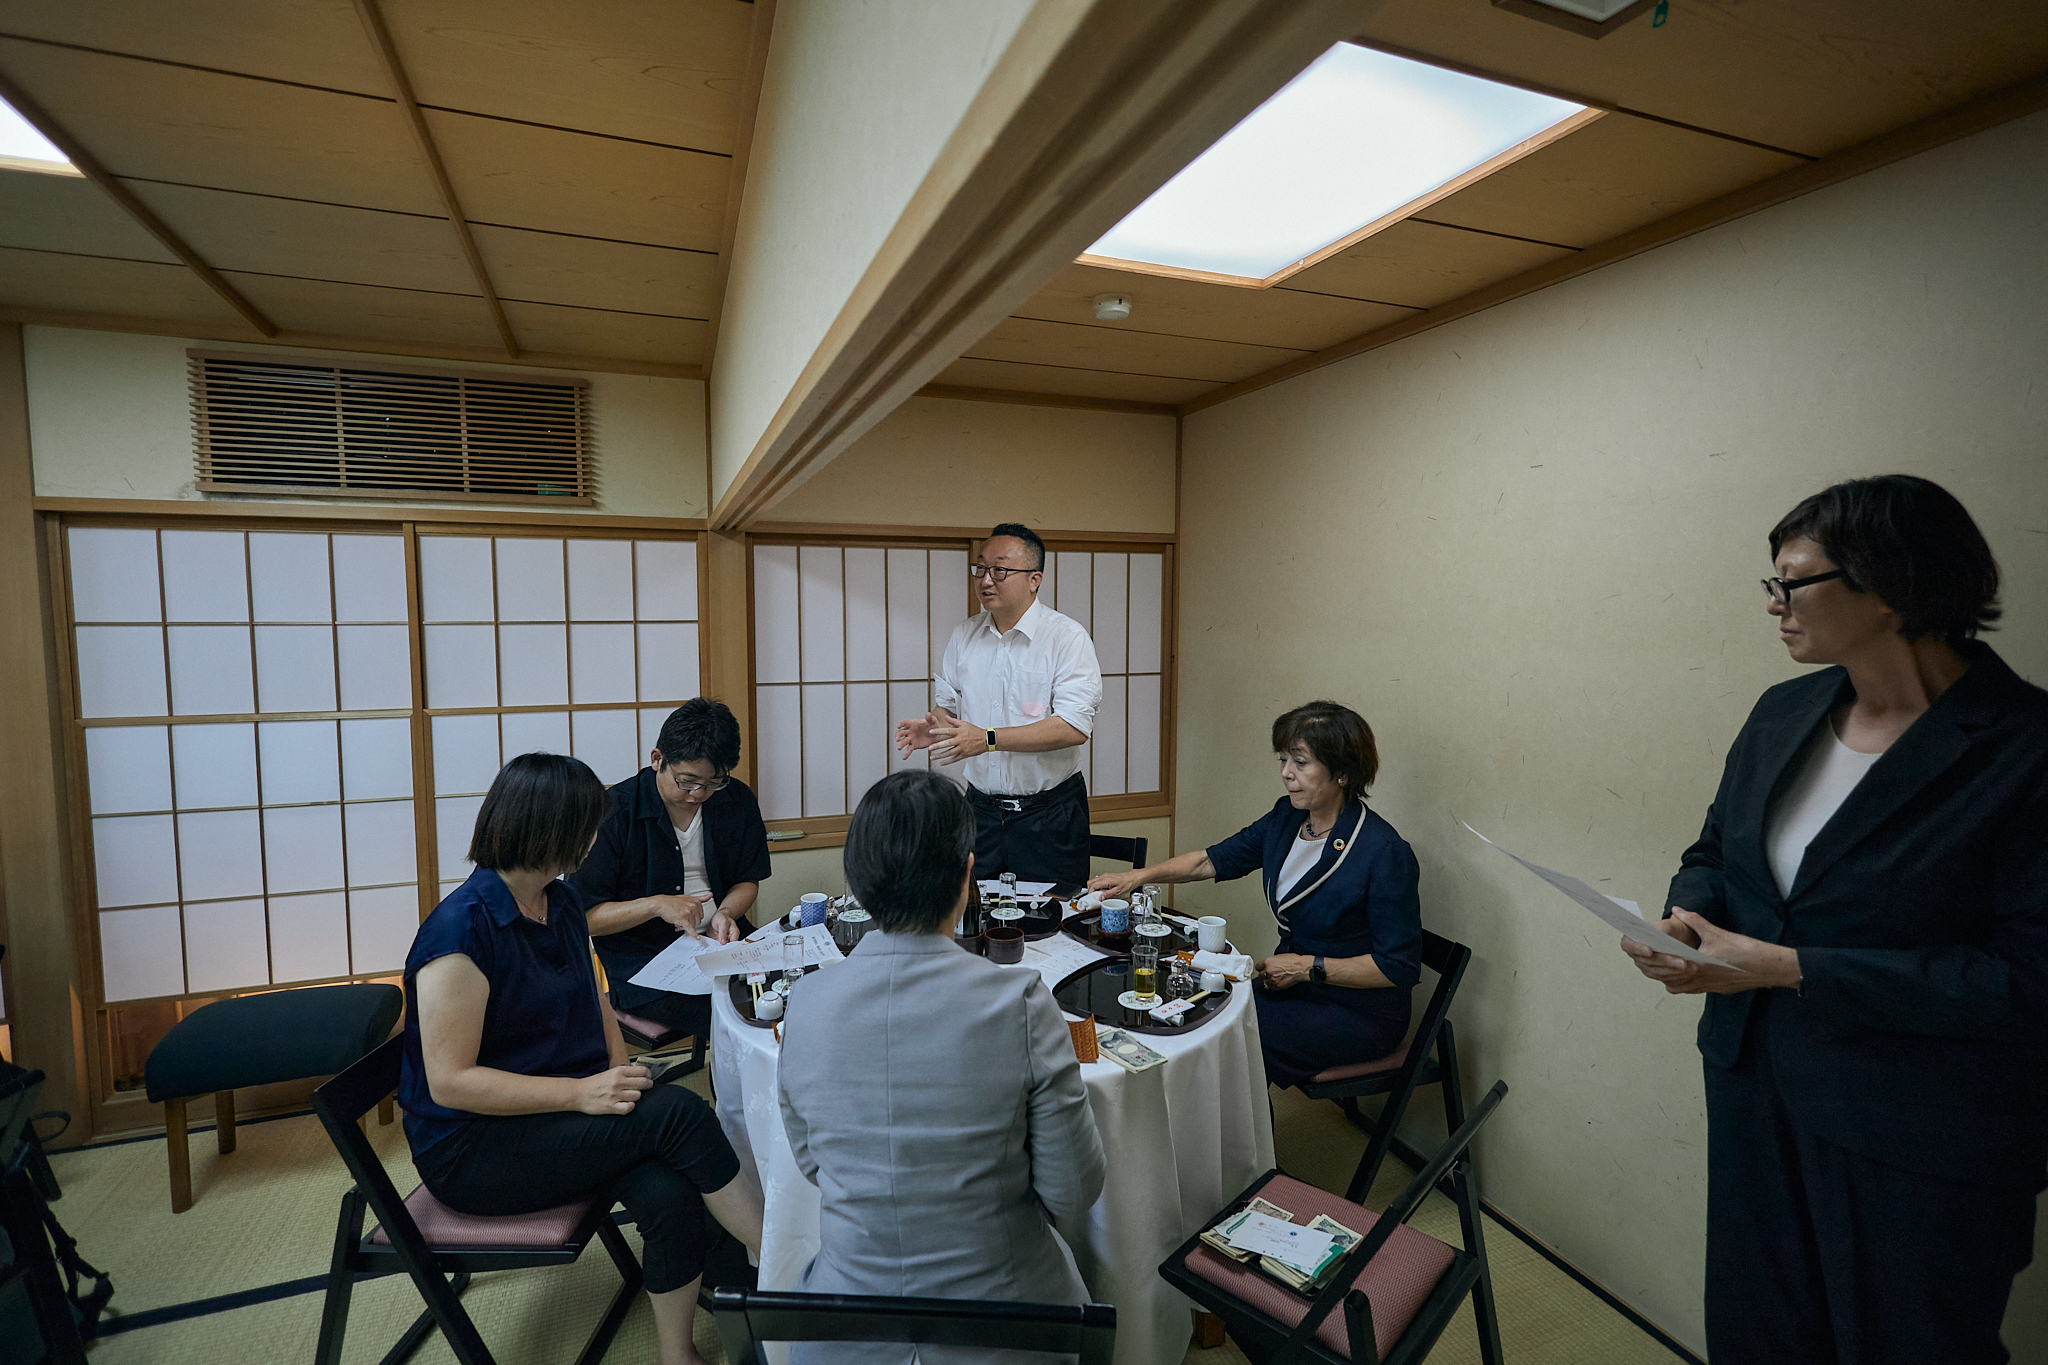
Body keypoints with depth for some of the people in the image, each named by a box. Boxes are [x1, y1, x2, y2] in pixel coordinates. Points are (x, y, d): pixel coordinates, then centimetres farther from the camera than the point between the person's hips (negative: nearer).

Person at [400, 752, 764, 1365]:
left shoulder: (561, 901, 6)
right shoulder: (463, 929, -19)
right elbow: (449, 1081, -19)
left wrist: (620, 1073, -1)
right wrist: (581, 1092, -25)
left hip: (564, 1112, 7)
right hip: (471, 1152, -7)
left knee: (669, 1194, -23)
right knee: (677, 1111, -24)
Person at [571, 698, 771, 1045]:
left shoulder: (738, 801, 3)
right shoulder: (614, 812, -10)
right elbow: (581, 917, -8)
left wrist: (725, 913, -7)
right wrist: (657, 905, -19)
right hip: (640, 961, -4)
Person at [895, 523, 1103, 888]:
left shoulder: (1068, 637, -11)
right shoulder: (963, 635, 7)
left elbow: (1074, 727, -20)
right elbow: (947, 703, 15)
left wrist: (988, 739, -26)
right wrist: (933, 726, -9)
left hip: (1049, 816, -4)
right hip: (982, 810, 4)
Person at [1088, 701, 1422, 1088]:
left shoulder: (1384, 853, -23)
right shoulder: (1287, 817, -2)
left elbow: (1399, 968, -19)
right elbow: (1216, 859, 8)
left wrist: (1308, 967, -18)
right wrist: (1140, 876, -2)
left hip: (1362, 1014, -6)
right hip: (1296, 988, 6)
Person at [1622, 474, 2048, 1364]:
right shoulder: (1786, 712, -1)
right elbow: (1716, 849, 9)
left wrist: (1792, 969, -25)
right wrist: (1688, 916, -11)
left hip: (1923, 1141, -5)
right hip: (1757, 1082, 5)